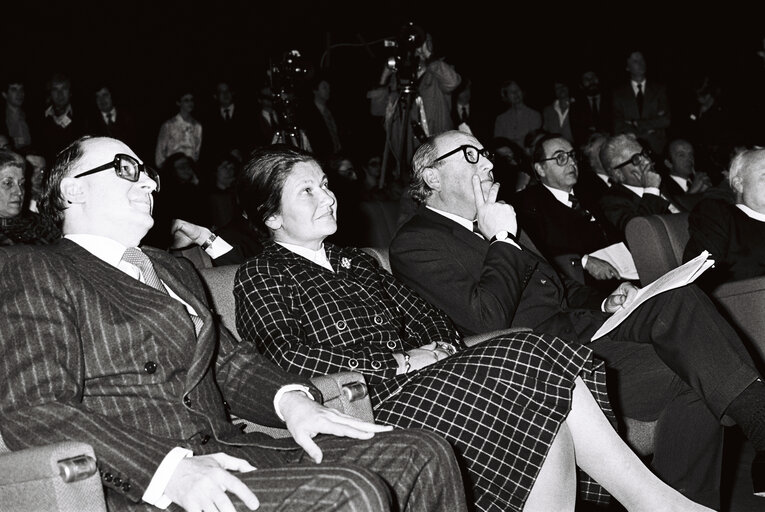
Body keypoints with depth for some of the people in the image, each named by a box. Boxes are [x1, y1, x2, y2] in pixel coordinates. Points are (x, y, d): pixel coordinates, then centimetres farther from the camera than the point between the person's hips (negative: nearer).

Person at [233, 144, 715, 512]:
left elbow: (426, 315, 22)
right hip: (368, 408, -7)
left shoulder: (354, 261, 25)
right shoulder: (260, 276, 2)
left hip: (419, 374, 7)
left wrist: (441, 349, -3)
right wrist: (398, 362, -13)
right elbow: (288, 359, -13)